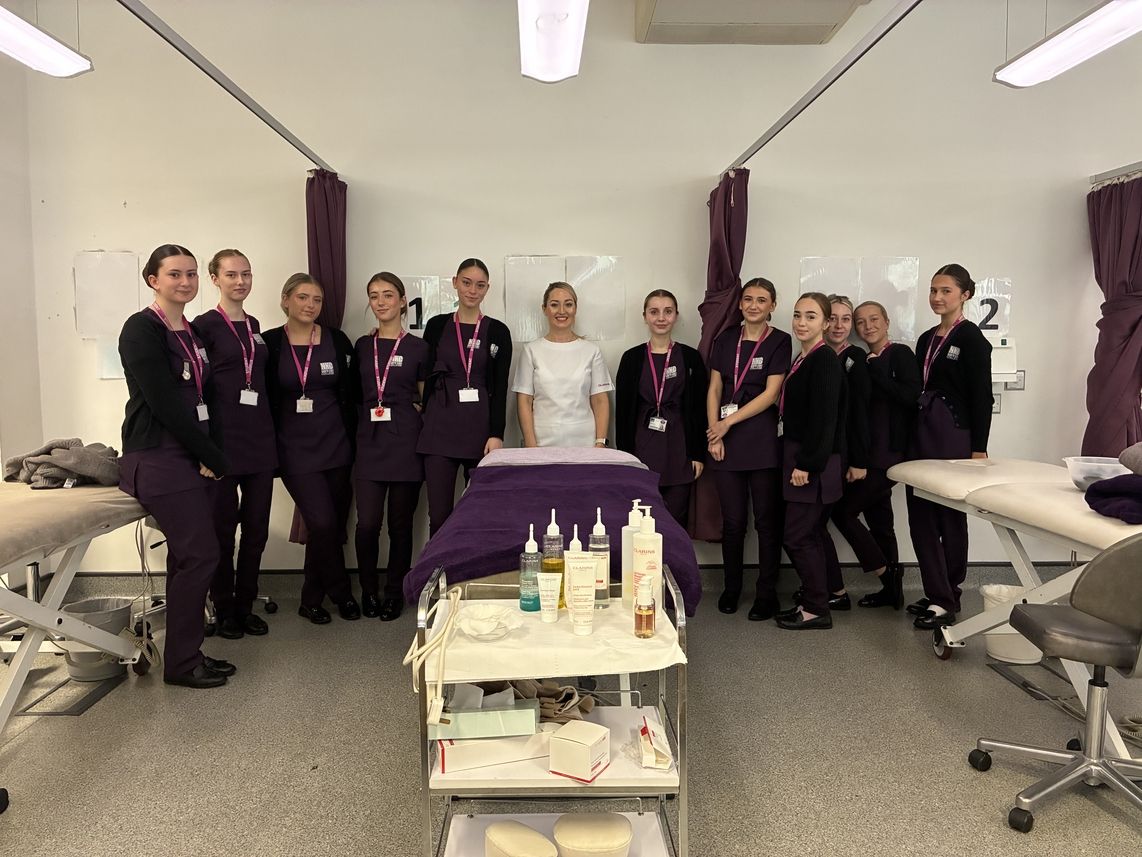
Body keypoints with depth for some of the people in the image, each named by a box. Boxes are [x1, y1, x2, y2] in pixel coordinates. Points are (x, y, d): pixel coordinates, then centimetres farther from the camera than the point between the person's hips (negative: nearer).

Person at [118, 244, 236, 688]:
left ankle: (187, 654, 20)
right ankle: (180, 663, 5)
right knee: (200, 554, -8)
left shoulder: (192, 331, 15)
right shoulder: (142, 329, -9)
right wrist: (214, 459, -11)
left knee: (188, 556, 10)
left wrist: (211, 456, 2)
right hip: (159, 459, -8)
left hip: (195, 457, 8)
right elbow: (165, 403, -15)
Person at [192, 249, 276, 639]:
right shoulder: (205, 325, -6)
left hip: (260, 436, 6)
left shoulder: (254, 325, 14)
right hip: (223, 436, -6)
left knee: (257, 526, 9)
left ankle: (245, 605, 22)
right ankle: (224, 609, 19)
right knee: (223, 526, 4)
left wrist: (269, 429, 13)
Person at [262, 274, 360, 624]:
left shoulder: (337, 341, 4)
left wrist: (352, 442, 4)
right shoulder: (269, 343, 0)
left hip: (335, 446, 2)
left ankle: (312, 600, 25)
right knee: (322, 523, -13)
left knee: (334, 525, 5)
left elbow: (350, 395, 8)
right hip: (295, 449, -2)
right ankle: (341, 592, 11)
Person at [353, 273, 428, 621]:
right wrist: (353, 435, 9)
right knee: (367, 522, -5)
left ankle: (394, 593, 20)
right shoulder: (362, 346, 10)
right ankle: (369, 590, 17)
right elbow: (356, 394, 17)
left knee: (401, 522, 4)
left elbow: (427, 400, 8)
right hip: (369, 440, 2)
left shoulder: (417, 348, 2)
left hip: (406, 441, -2)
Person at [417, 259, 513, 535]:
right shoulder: (437, 326, 8)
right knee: (439, 515, 1)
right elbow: (427, 377, 11)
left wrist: (496, 434, -8)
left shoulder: (497, 331, 4)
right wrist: (425, 420, 5)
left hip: (481, 428, -1)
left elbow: (500, 387, 0)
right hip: (440, 427, 1)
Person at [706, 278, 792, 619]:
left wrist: (729, 422, -9)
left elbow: (770, 393, -7)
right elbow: (714, 389, 9)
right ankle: (731, 587, 22)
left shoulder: (779, 341, 1)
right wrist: (714, 432, -2)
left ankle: (766, 593, 13)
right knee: (732, 519, 7)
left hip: (763, 438, -3)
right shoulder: (726, 339, 11)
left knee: (767, 519, 3)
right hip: (726, 440, 3)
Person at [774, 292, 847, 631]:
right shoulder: (803, 360, 14)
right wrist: (797, 462, 13)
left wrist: (806, 464, -20)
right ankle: (813, 602, 24)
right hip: (800, 459, 9)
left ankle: (817, 610, 8)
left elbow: (824, 418, -20)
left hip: (813, 465, -9)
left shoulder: (825, 360, -14)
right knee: (811, 535, 14)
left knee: (798, 536, -4)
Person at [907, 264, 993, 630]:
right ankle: (936, 593, 17)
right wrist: (912, 433, 12)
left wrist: (978, 448, -14)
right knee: (920, 514, 7)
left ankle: (947, 599, 14)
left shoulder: (971, 338, -7)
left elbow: (982, 396, -10)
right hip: (922, 432, 7)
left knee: (950, 515, 3)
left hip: (955, 434, -7)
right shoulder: (926, 339, 13)